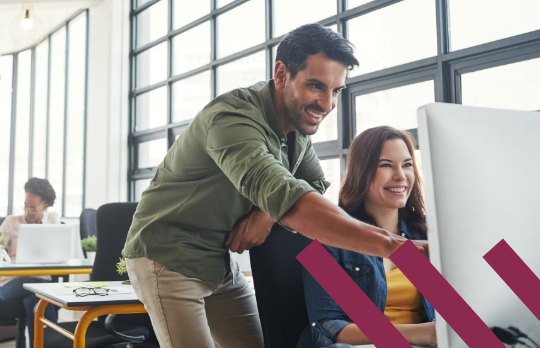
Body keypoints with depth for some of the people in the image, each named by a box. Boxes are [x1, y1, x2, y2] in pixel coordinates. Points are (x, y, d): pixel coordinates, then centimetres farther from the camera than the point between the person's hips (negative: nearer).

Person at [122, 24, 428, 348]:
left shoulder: (298, 123, -1)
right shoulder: (232, 118, -30)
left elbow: (317, 186, 2)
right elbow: (285, 195, -45)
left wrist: (269, 212, -21)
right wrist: (394, 245, -53)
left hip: (221, 262, 8)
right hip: (167, 259, -7)